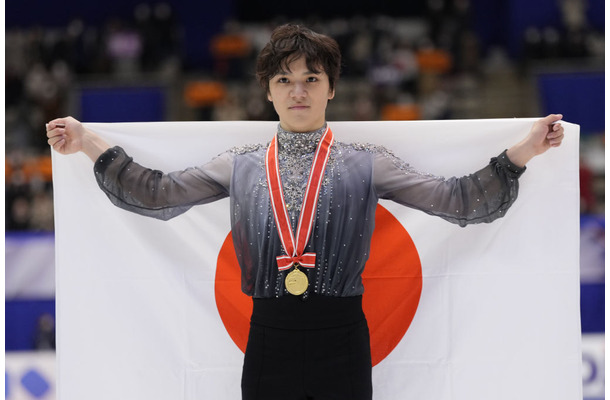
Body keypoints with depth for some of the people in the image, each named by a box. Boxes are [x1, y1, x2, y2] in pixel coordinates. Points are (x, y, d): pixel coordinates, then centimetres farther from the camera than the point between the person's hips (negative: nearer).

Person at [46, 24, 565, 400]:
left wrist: (522, 152, -11)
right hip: (270, 338, 1)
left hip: (342, 339, -1)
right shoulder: (242, 166, 10)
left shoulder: (366, 164, 5)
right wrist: (90, 144, -1)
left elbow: (458, 201, 0)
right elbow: (156, 195, 6)